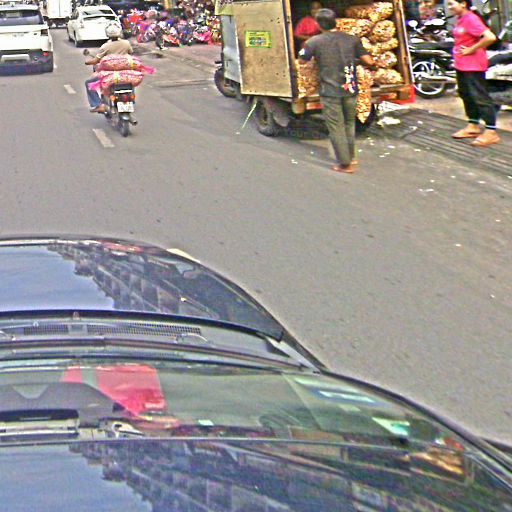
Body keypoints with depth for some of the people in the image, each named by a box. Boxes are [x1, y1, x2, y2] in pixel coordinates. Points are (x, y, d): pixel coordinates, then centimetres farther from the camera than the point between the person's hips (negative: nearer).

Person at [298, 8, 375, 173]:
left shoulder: (314, 42, -5)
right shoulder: (351, 39, 4)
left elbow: (301, 61, 10)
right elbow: (370, 62, 5)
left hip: (330, 91, -4)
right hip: (350, 89, 4)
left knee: (336, 127, 5)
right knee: (349, 123, 22)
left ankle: (345, 164, 7)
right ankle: (351, 156, 33)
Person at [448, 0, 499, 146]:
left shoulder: (471, 19, -18)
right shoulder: (460, 19, 9)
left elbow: (490, 37, -29)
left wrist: (471, 49, -22)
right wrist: (457, 54, 11)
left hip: (473, 66, -10)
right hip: (461, 65, 10)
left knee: (480, 97, -7)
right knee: (466, 96, 18)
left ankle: (491, 132, -4)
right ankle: (473, 126, 31)